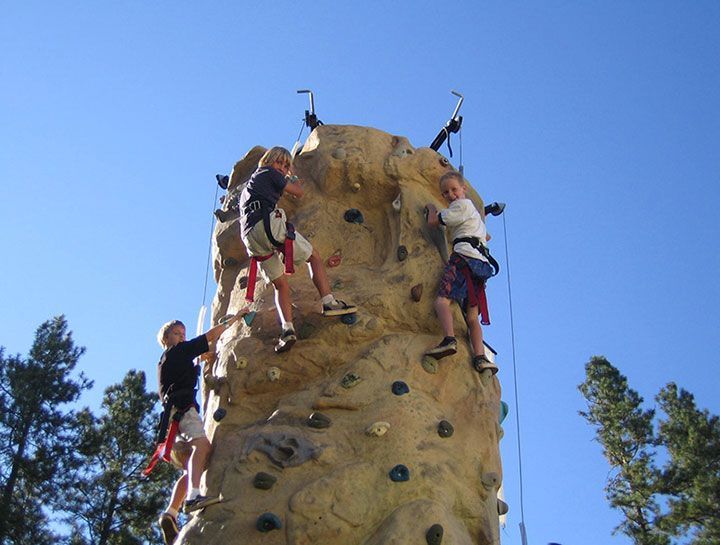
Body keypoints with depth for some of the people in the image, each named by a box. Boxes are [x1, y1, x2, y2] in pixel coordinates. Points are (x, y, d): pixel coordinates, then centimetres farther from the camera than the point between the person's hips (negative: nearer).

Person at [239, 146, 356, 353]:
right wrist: (294, 180, 34)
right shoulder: (269, 173, 12)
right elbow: (299, 193, 13)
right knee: (314, 256, 7)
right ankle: (328, 302, -7)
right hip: (268, 224, -7)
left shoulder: (248, 185, 35)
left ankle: (287, 328, -12)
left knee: (280, 284, 8)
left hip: (250, 237, 7)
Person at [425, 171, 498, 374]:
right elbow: (487, 236, 50)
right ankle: (480, 357, -12)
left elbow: (433, 221, 5)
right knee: (472, 317, 3)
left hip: (465, 255, -9)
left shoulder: (462, 205, 6)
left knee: (442, 299, -22)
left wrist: (432, 208, 25)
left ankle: (449, 339, -43)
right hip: (481, 261, 9)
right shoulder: (473, 210, 34)